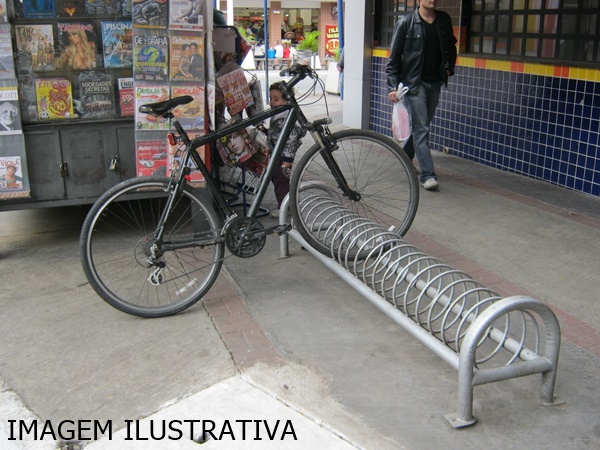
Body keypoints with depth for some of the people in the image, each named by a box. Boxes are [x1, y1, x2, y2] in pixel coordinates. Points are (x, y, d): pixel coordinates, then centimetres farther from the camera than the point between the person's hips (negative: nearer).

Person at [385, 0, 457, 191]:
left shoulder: (444, 20, 8)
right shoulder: (406, 23, -6)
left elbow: (451, 46, 24)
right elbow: (394, 57, -6)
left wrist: (449, 67, 9)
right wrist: (393, 87, -12)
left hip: (435, 83, 5)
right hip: (414, 83, -5)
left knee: (421, 126, 14)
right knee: (421, 128, -8)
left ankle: (405, 156, 36)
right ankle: (428, 174, -9)